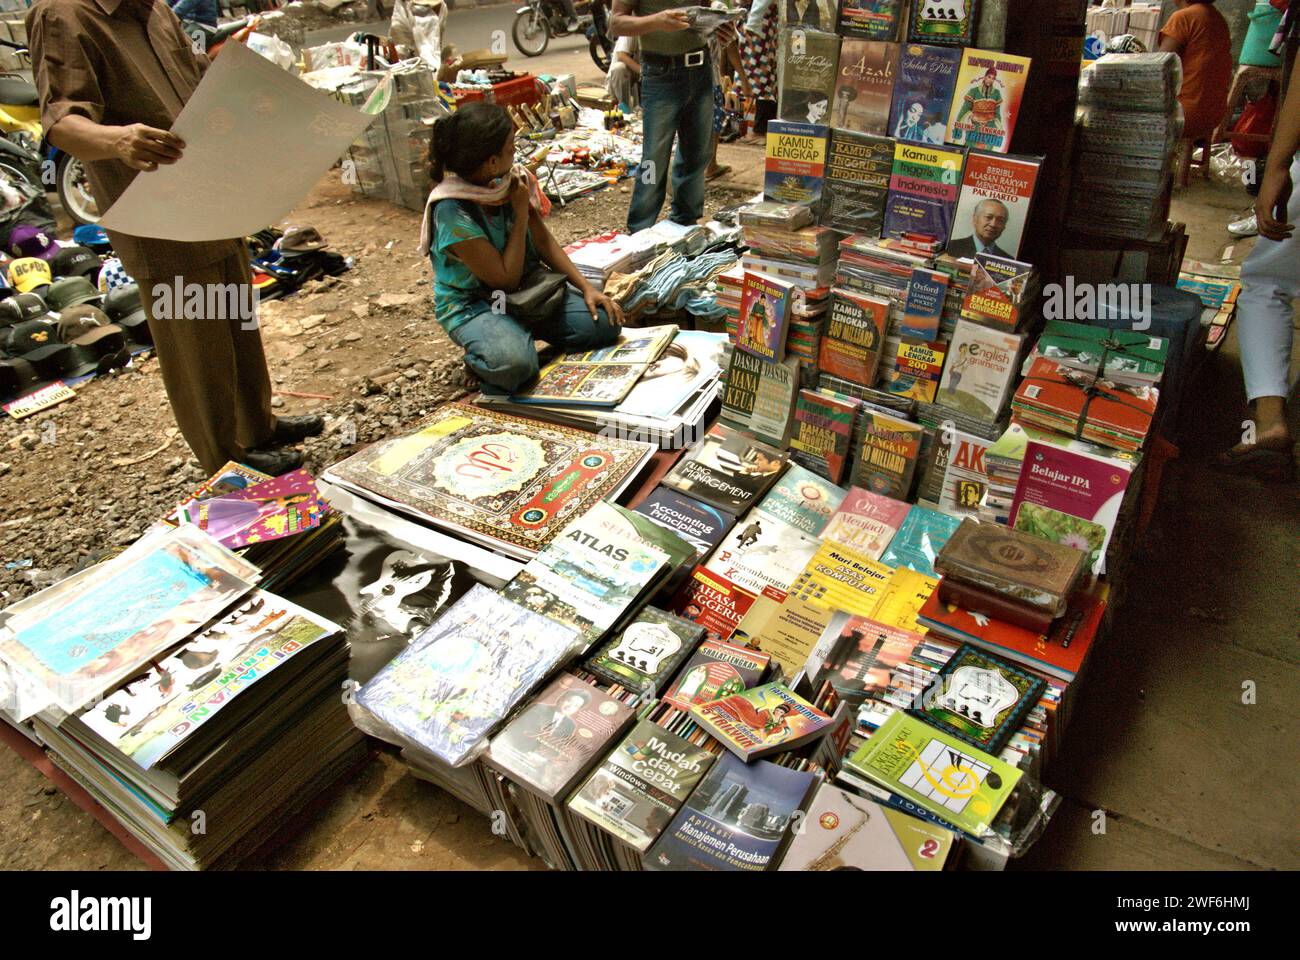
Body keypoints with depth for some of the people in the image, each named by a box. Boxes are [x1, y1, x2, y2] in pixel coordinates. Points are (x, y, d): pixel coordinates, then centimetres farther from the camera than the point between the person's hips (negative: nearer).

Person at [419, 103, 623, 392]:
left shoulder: (509, 181, -6)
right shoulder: (453, 213, -25)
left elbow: (543, 240, 3)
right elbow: (506, 279, -22)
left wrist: (586, 286, -7)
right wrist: (521, 213, -20)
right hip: (473, 304, -6)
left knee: (605, 321, -11)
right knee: (514, 363, -38)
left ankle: (522, 332, 8)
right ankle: (477, 355, -2)